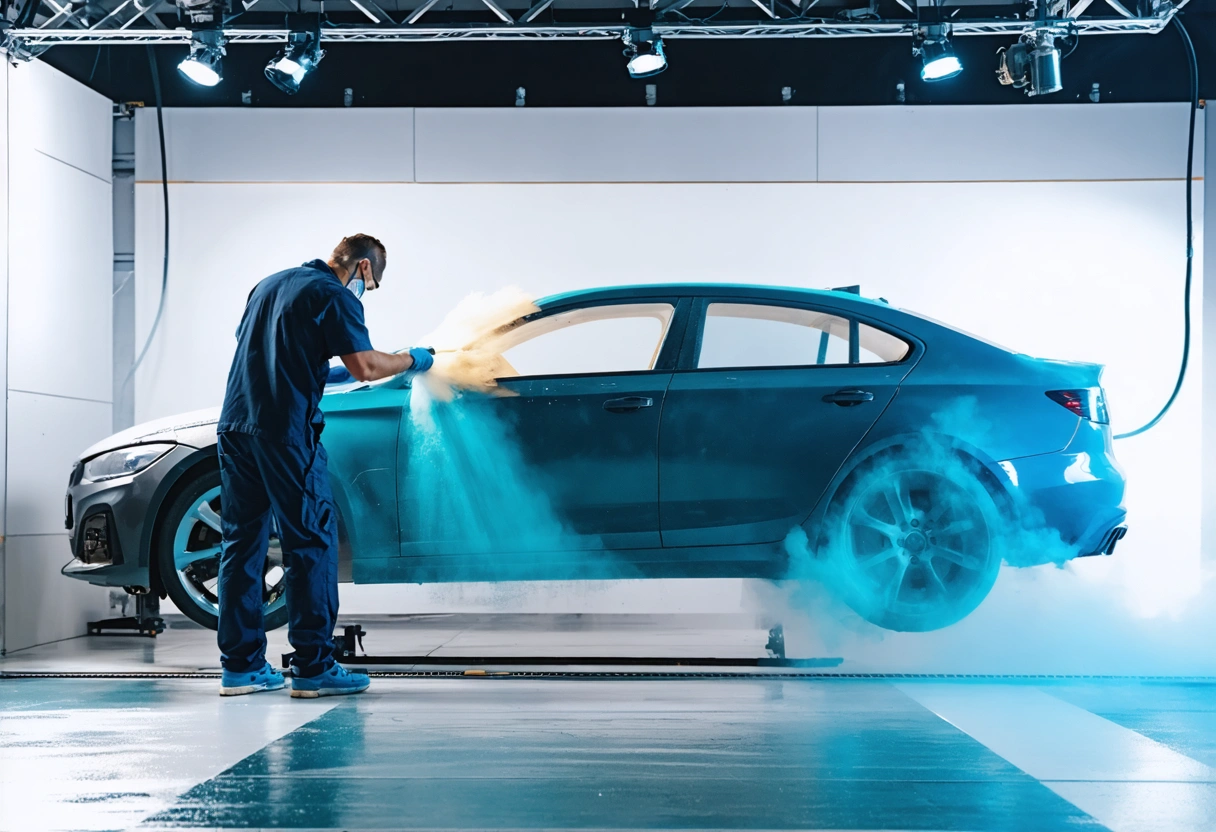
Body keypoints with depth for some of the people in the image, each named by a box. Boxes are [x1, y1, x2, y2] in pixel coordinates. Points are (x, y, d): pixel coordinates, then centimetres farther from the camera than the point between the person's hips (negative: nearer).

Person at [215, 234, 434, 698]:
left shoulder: (270, 284, 22)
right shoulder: (335, 296, -3)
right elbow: (365, 367, -12)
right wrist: (412, 361, 5)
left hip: (234, 424, 8)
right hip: (284, 429, -8)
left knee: (243, 540, 10)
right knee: (311, 542, -2)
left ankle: (240, 666, 12)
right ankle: (313, 668, -3)